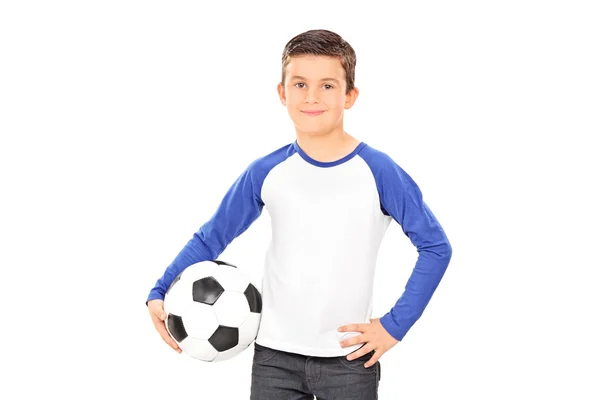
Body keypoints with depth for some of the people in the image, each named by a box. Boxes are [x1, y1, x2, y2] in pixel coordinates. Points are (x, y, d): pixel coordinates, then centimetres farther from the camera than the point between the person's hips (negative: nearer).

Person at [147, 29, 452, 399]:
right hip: (275, 355, 2)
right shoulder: (266, 172, -2)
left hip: (349, 358, -2)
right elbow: (210, 238, 7)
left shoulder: (379, 172, -9)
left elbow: (436, 246, -4)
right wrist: (160, 293, -4)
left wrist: (395, 325, -8)